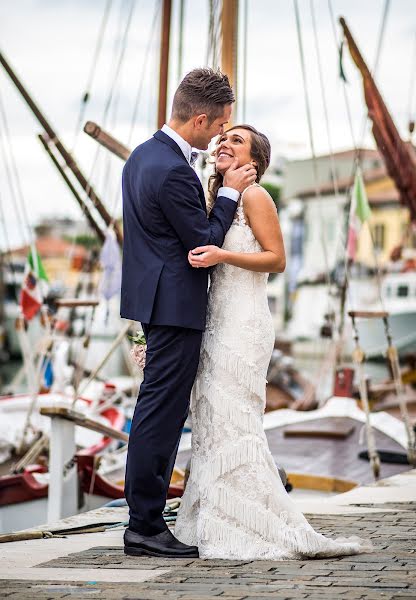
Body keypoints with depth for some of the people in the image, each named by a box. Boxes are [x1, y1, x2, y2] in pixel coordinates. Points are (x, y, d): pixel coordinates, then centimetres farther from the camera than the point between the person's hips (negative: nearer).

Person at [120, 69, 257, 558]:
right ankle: (145, 526, -1)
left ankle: (145, 519, 20)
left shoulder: (143, 155, 11)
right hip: (176, 303, -11)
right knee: (162, 412, -6)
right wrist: (229, 191, -6)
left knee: (158, 410, 14)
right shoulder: (174, 172, -21)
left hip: (156, 297, 11)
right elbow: (206, 243, -15)